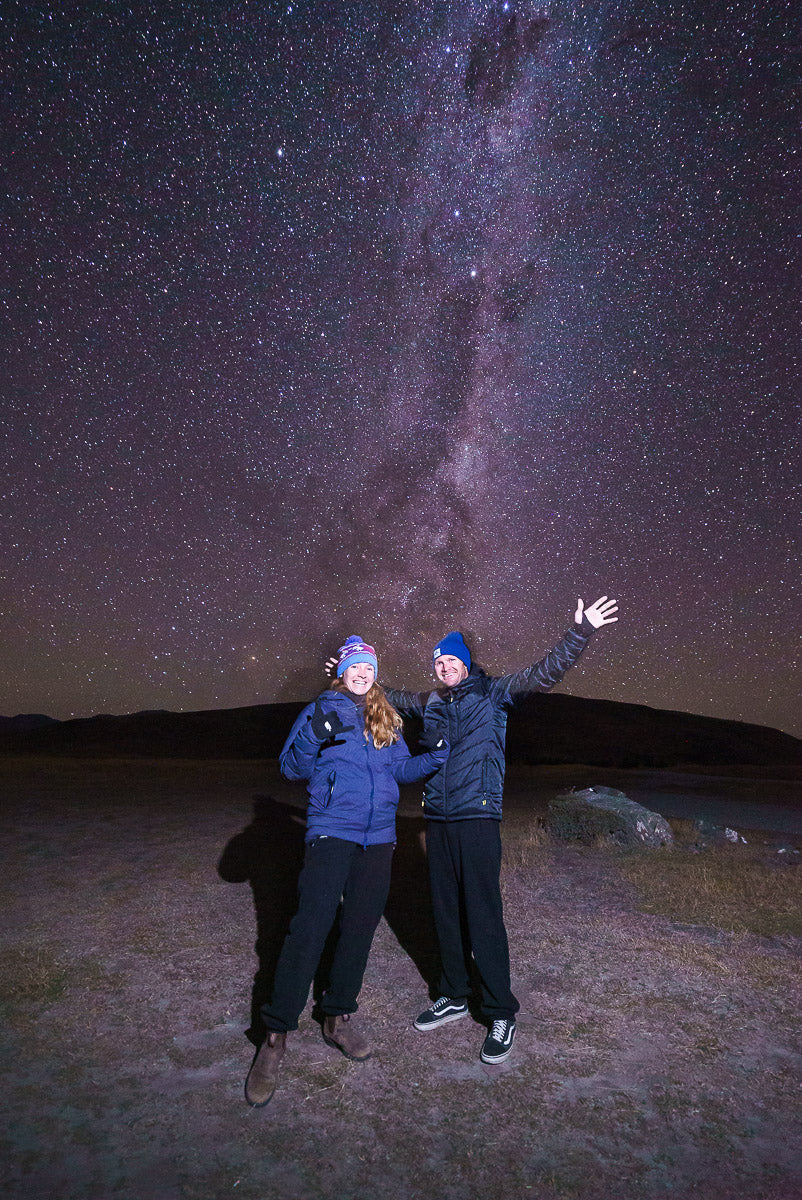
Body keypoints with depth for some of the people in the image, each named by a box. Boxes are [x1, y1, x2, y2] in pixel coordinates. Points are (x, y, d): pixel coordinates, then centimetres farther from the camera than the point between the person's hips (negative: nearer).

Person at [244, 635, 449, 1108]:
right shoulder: (322, 709, -1)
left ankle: (339, 1018, 31)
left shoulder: (387, 719, 13)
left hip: (378, 837, 5)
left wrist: (435, 756, 0)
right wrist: (313, 735, -24)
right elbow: (292, 767, -5)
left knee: (360, 928, 12)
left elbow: (401, 769, 15)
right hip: (331, 833, -5)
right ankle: (276, 1038, 3)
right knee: (310, 927, -10)